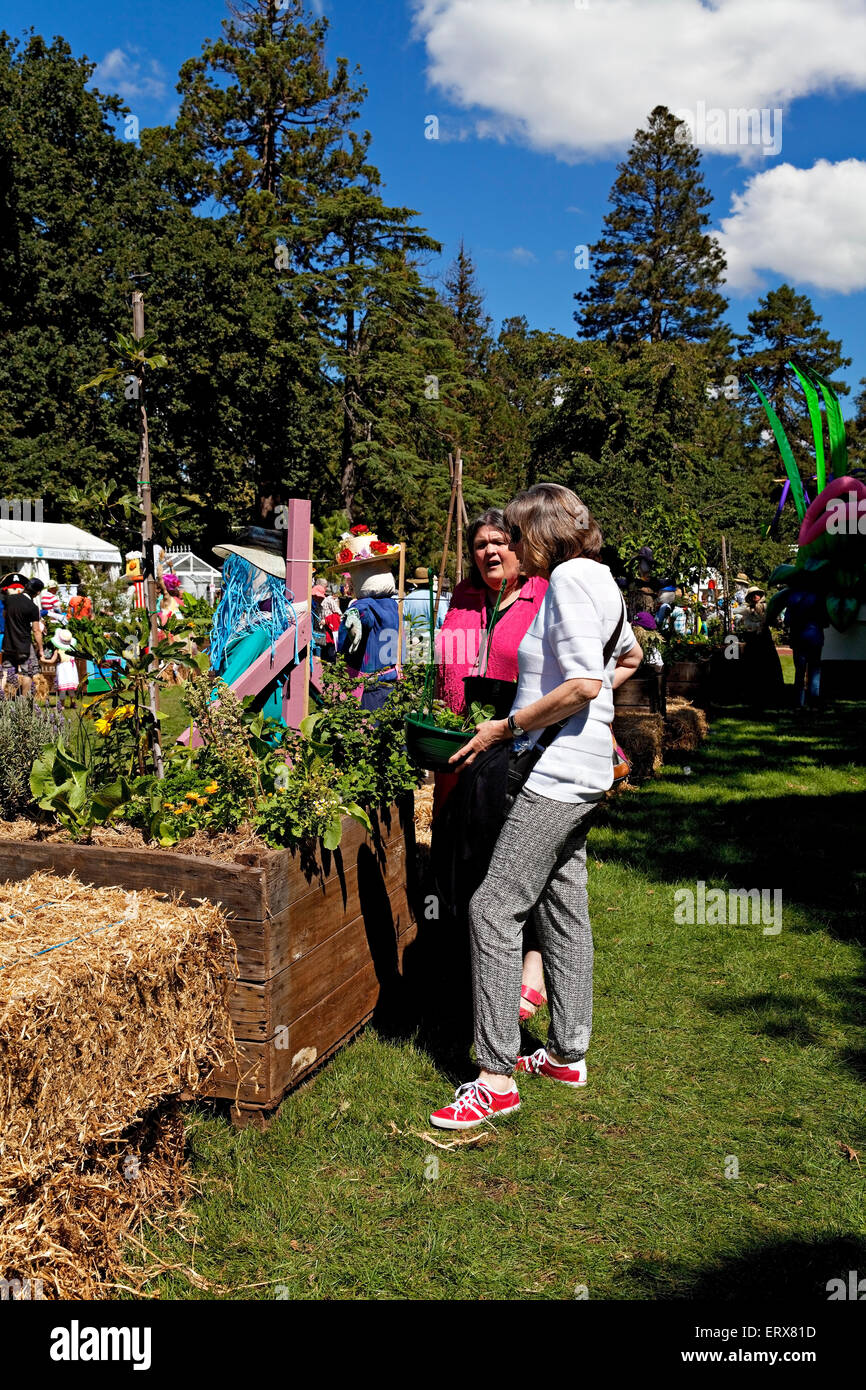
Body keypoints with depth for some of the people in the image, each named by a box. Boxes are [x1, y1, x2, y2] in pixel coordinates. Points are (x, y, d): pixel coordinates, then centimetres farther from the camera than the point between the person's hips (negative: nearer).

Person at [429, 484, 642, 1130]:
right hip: (578, 769, 11)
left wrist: (507, 727, -14)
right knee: (562, 906, 15)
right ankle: (568, 1053, 26)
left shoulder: (570, 577, -13)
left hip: (558, 767, -11)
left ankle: (497, 1077, -4)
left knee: (494, 909, -9)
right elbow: (630, 655, 33)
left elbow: (583, 685, -22)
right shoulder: (598, 578, 17)